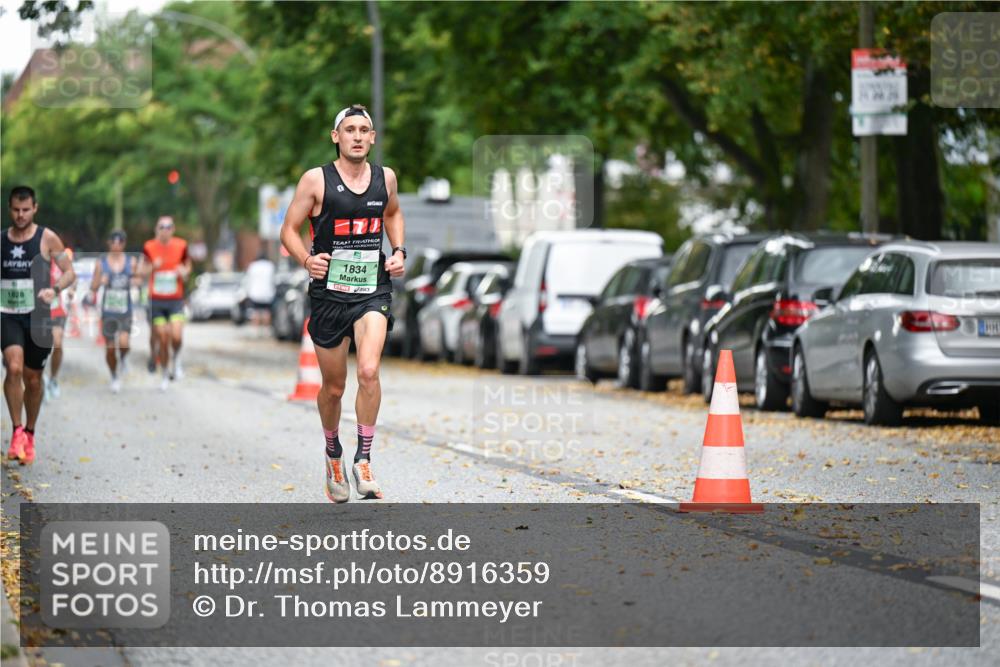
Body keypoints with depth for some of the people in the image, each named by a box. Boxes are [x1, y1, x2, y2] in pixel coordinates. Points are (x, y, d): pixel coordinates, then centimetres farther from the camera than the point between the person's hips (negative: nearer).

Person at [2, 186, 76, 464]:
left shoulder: (47, 238, -2)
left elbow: (69, 272, -1)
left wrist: (54, 289, -20)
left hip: (37, 316, 0)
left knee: (33, 379, 9)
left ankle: (29, 436, 29)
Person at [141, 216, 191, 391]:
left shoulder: (180, 246, -2)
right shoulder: (149, 247, -2)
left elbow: (187, 265, 13)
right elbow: (144, 270, 8)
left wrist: (184, 272, -10)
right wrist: (152, 266, -14)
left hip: (175, 300, -1)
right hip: (156, 300, 1)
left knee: (176, 336, -19)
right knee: (162, 340, 2)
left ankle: (176, 359, 13)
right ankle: (165, 375, 20)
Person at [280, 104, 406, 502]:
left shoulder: (385, 178, 5)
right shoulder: (316, 180, -5)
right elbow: (289, 230, 0)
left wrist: (399, 251, 11)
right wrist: (307, 260, -18)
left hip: (372, 292, 1)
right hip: (329, 292, -1)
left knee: (369, 370, -22)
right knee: (333, 387, 9)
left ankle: (363, 463, -12)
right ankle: (333, 457, 34)